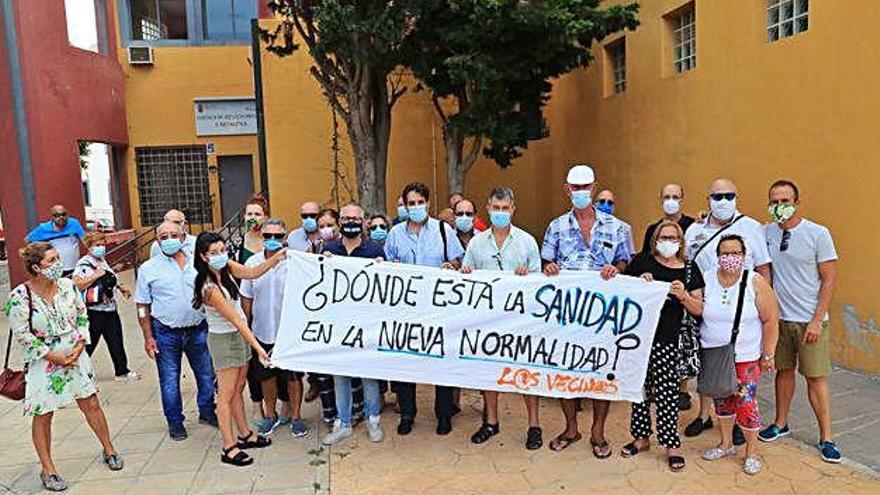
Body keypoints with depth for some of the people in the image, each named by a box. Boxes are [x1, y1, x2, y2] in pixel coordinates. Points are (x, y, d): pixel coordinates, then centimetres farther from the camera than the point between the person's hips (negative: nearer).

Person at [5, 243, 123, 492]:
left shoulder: (67, 285, -4)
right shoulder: (19, 297, -17)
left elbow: (82, 317, 5)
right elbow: (23, 336, -14)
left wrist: (78, 347, -7)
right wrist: (55, 357, -13)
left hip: (74, 355, 4)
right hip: (42, 363, -4)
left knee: (92, 404, 10)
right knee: (43, 415, 8)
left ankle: (109, 450, 28)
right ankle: (47, 470, 23)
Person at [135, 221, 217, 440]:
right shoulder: (149, 269, -2)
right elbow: (142, 306, 0)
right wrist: (148, 337, -5)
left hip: (198, 329, 2)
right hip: (166, 333, -2)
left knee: (207, 375, 11)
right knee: (169, 380, 7)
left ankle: (207, 412, 31)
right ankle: (175, 422, 23)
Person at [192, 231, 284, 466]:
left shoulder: (226, 266, -3)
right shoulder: (210, 288, -25)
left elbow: (251, 273, -11)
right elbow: (235, 319, -26)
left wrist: (275, 259, -25)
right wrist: (257, 347, -25)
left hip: (239, 334, 8)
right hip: (223, 339, -8)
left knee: (238, 389, 17)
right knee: (226, 394, 0)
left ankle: (245, 435, 29)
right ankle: (228, 448, 8)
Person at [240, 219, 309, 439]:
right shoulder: (252, 263, -1)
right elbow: (246, 298, 7)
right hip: (262, 331, 3)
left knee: (293, 376, 7)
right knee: (266, 375, 16)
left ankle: (295, 416, 25)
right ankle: (271, 415, 35)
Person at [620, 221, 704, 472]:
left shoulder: (689, 270, 5)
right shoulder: (642, 261, 4)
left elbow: (698, 310, 5)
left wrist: (683, 296, -13)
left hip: (667, 339, -1)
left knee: (666, 390, -3)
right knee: (640, 386, 11)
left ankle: (671, 445, 10)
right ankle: (641, 437, 26)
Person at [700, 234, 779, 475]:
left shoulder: (756, 282, -10)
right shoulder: (706, 279, -3)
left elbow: (771, 320, -6)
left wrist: (768, 355, -6)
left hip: (746, 357, -3)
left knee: (746, 402, -3)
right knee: (721, 399, 14)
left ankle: (752, 452, 16)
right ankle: (726, 444, 33)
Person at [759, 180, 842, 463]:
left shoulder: (818, 233, -8)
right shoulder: (765, 233, 1)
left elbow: (829, 280, -7)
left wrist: (817, 321, -11)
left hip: (810, 320, -3)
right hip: (778, 318, 3)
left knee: (816, 378, 1)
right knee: (784, 371, 15)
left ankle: (826, 438, 13)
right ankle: (781, 424, 29)